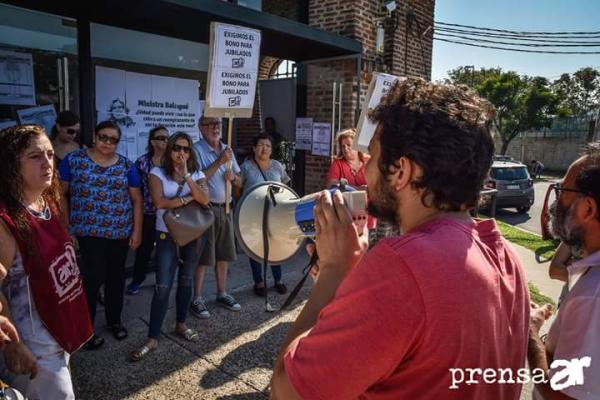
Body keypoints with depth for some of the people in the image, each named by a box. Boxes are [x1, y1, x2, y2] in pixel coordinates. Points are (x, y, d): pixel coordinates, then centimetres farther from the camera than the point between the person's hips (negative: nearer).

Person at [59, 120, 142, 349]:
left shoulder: (127, 166, 3)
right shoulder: (73, 160, -1)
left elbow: (137, 200, 5)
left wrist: (137, 231, 1)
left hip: (120, 232, 3)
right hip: (88, 231, -2)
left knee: (116, 276, 13)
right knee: (94, 277, -6)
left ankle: (114, 320, 32)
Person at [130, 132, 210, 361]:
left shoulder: (197, 173, 4)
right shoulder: (158, 173, -3)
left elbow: (204, 200, -12)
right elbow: (160, 202, -18)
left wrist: (186, 175, -17)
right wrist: (189, 198, -13)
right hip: (167, 235, -3)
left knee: (186, 281, 14)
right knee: (163, 286, -5)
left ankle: (181, 325, 32)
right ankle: (152, 339, 4)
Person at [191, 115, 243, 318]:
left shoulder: (227, 149, 11)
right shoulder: (197, 149, -8)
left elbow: (239, 183, 14)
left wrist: (233, 177, -8)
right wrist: (219, 162, -22)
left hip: (225, 208, 6)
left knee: (224, 255, 14)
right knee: (203, 257, 0)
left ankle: (222, 294, 28)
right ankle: (197, 299, 11)